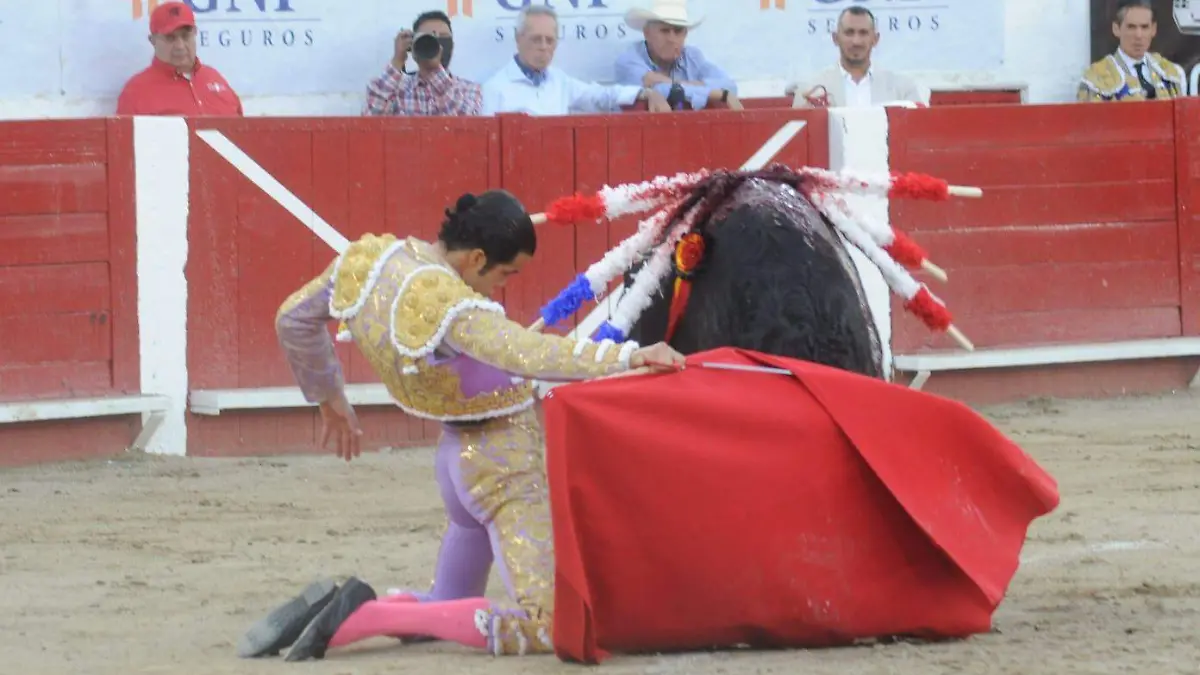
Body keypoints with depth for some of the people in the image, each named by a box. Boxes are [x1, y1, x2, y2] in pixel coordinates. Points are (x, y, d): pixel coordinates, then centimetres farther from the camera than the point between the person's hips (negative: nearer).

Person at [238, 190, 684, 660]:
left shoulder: (368, 258, -1)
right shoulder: (450, 304, -25)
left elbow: (294, 320, 14)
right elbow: (531, 355, -40)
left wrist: (327, 396, 28)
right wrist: (628, 356, -40)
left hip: (460, 457, 9)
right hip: (504, 460, -9)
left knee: (449, 611, 25)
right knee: (547, 626, -15)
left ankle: (330, 609, 4)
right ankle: (364, 617, -14)